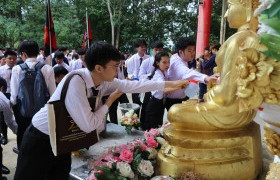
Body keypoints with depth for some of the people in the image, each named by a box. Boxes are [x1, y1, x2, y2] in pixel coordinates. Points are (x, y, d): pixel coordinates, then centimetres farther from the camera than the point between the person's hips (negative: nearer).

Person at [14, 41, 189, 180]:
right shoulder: (76, 81, -31)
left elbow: (133, 85, -3)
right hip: (41, 139, -6)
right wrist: (110, 101, -15)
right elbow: (88, 125, -29)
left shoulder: (104, 82, -9)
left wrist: (171, 84, -1)